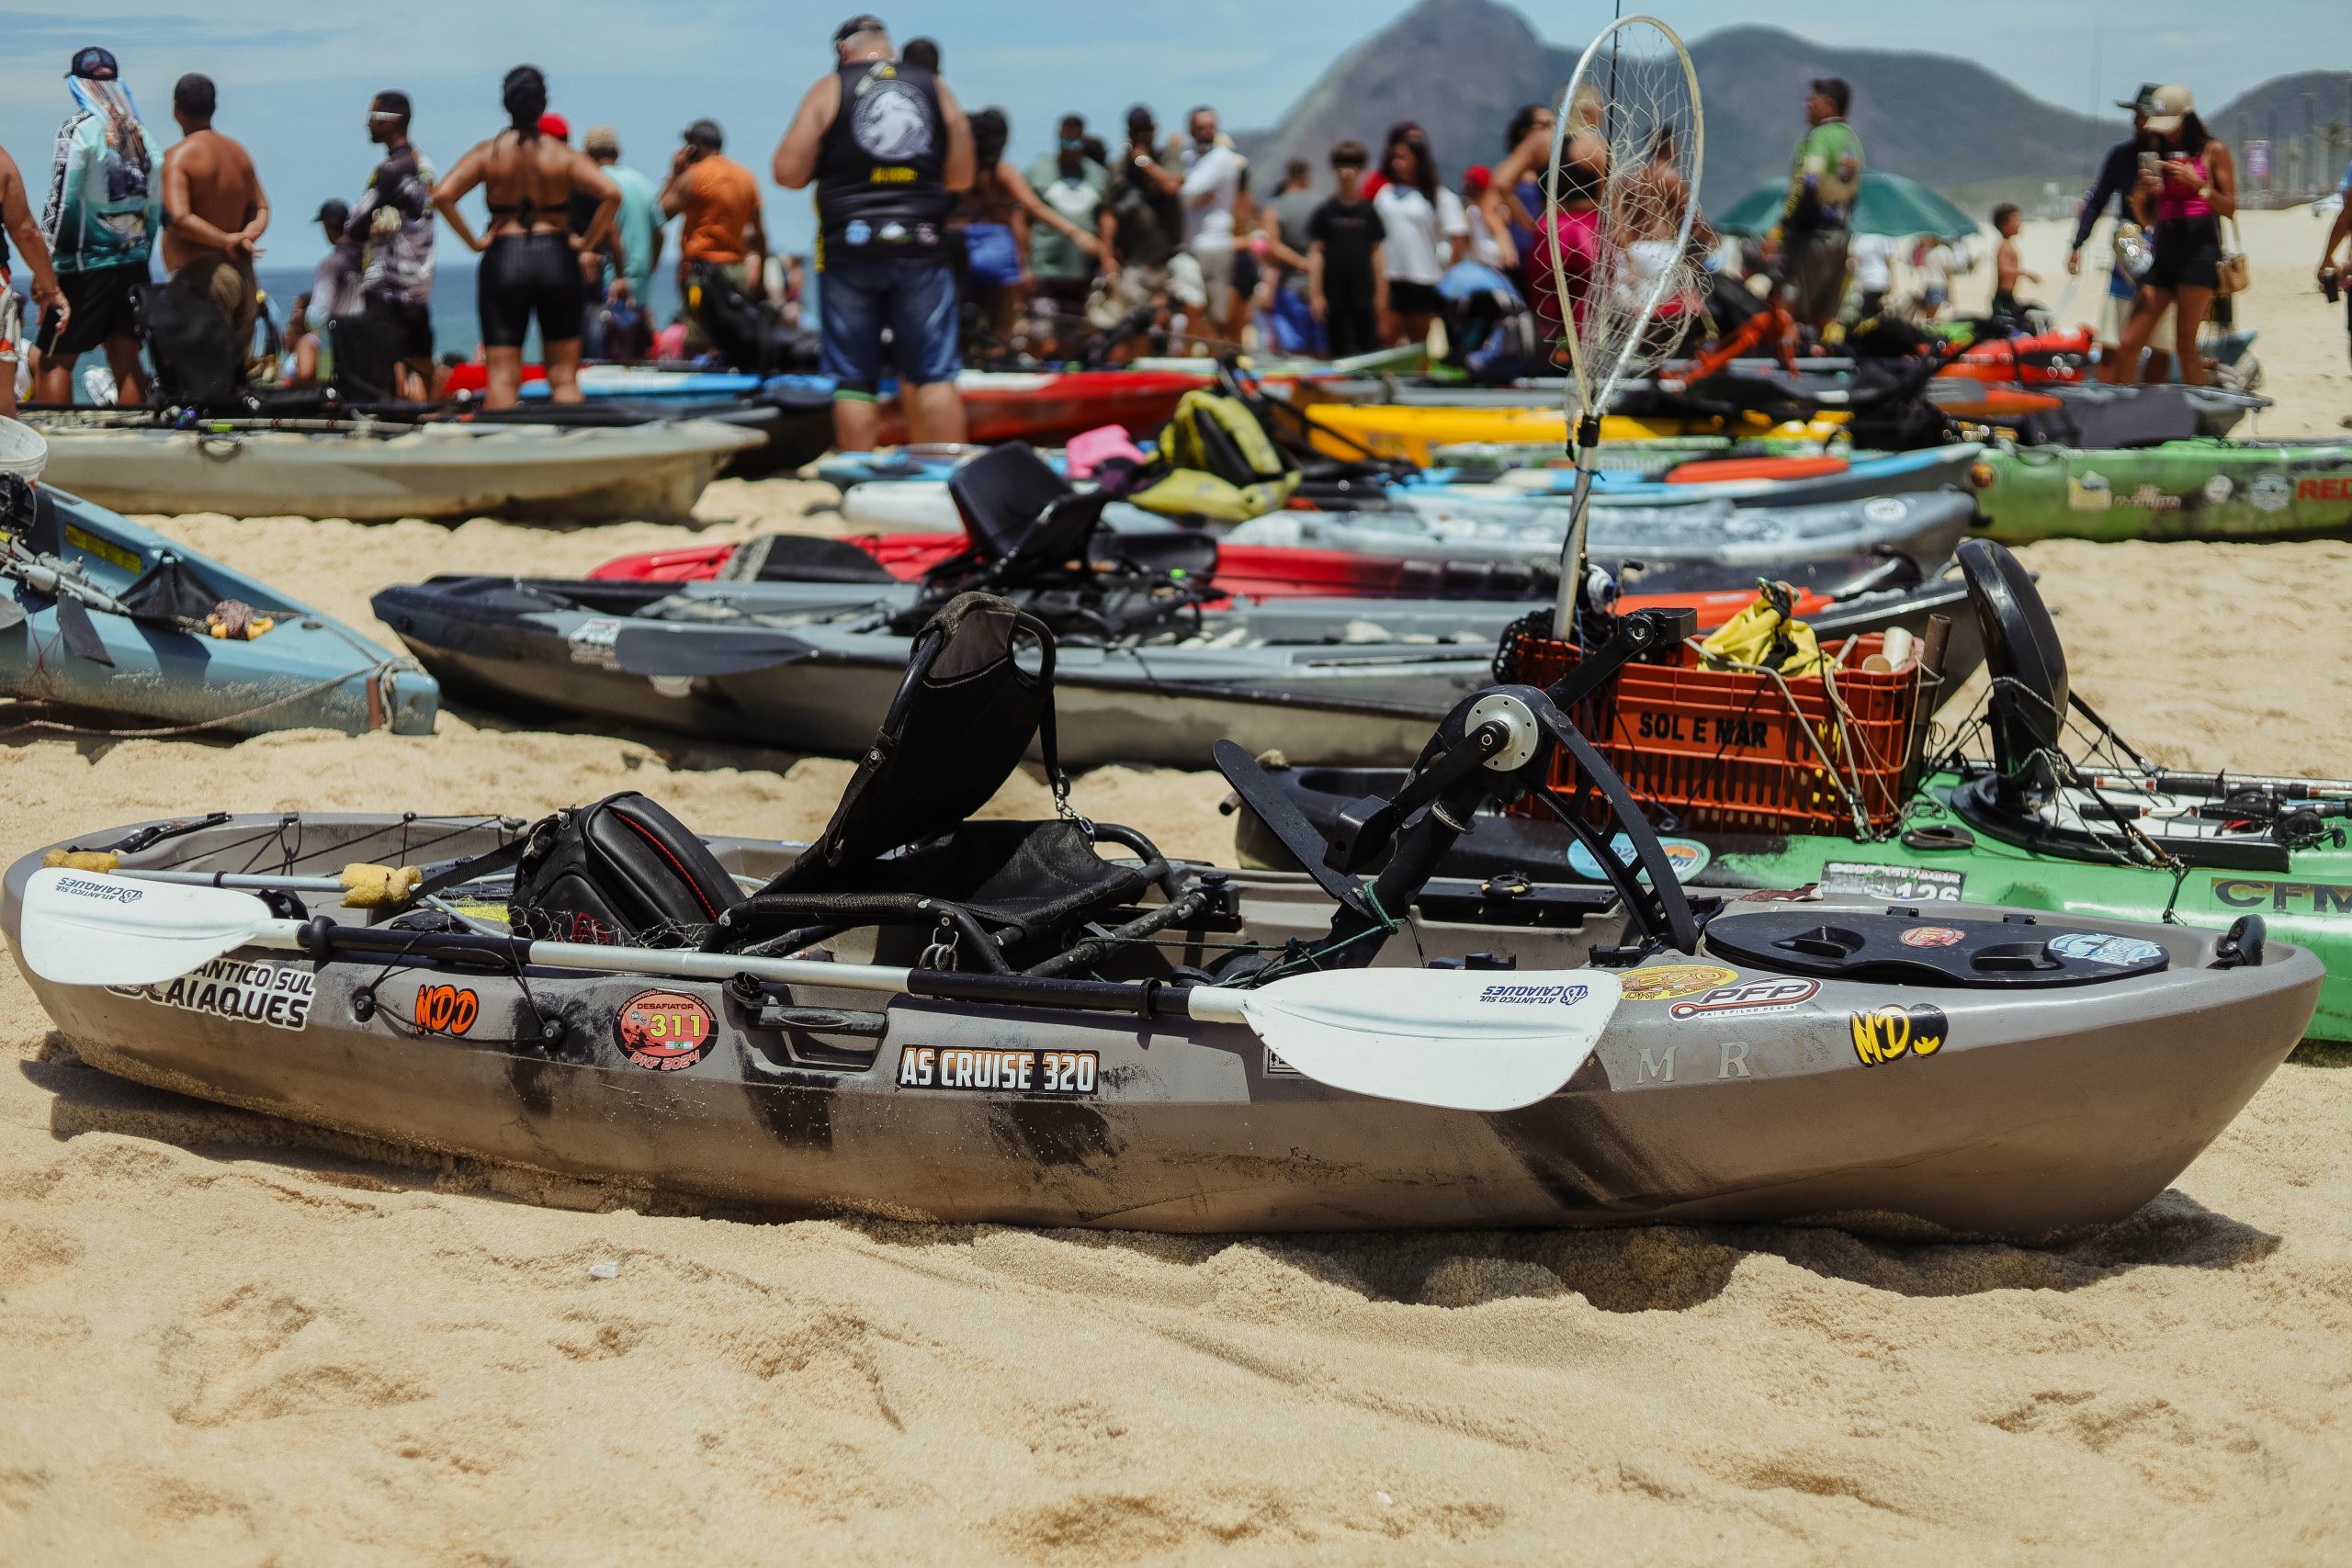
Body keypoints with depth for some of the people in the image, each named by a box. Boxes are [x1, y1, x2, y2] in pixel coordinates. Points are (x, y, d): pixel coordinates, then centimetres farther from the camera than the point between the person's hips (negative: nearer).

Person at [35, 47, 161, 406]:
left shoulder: (79, 129, -10)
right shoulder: (140, 131, 8)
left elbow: (61, 201, -13)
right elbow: (158, 202, 11)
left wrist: (43, 267, -8)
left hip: (86, 263, -6)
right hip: (134, 262, 6)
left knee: (55, 360, -1)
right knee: (126, 362, 10)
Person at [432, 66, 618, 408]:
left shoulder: (487, 152, 1)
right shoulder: (563, 154, 0)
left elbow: (442, 195, -11)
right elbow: (611, 194, -12)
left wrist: (474, 242, -4)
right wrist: (588, 242, -4)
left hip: (503, 260, 0)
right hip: (556, 259, 0)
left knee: (502, 377, 2)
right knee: (564, 376, 6)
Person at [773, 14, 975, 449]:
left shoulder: (829, 89, 2)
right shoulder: (936, 88, 9)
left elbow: (789, 173, -3)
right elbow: (961, 177, 11)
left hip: (851, 249, -1)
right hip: (922, 247, 1)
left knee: (854, 380, 3)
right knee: (934, 375, 3)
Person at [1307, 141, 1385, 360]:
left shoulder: (1369, 211, 4)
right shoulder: (1325, 211, 1)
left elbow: (1377, 253, 6)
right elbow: (1315, 252, 0)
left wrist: (1381, 292, 3)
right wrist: (1315, 294, -6)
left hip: (1364, 294, 0)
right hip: (1334, 294, 0)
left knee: (1370, 347, -2)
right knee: (1339, 349, 6)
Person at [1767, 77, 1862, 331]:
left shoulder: (1820, 136, -10)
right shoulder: (1853, 140, 16)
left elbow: (1806, 187, -21)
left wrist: (1779, 230, -21)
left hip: (1812, 233, -9)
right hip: (1839, 233, 9)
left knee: (1790, 311, -9)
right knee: (1825, 316, 9)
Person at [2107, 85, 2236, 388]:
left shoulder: (2213, 151, 4)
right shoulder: (2158, 155, 17)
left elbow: (2229, 209, -1)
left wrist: (2196, 182, -13)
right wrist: (2141, 194, -3)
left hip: (2199, 249, -5)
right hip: (2163, 249, 5)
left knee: (2185, 344, -9)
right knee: (2128, 344, -3)